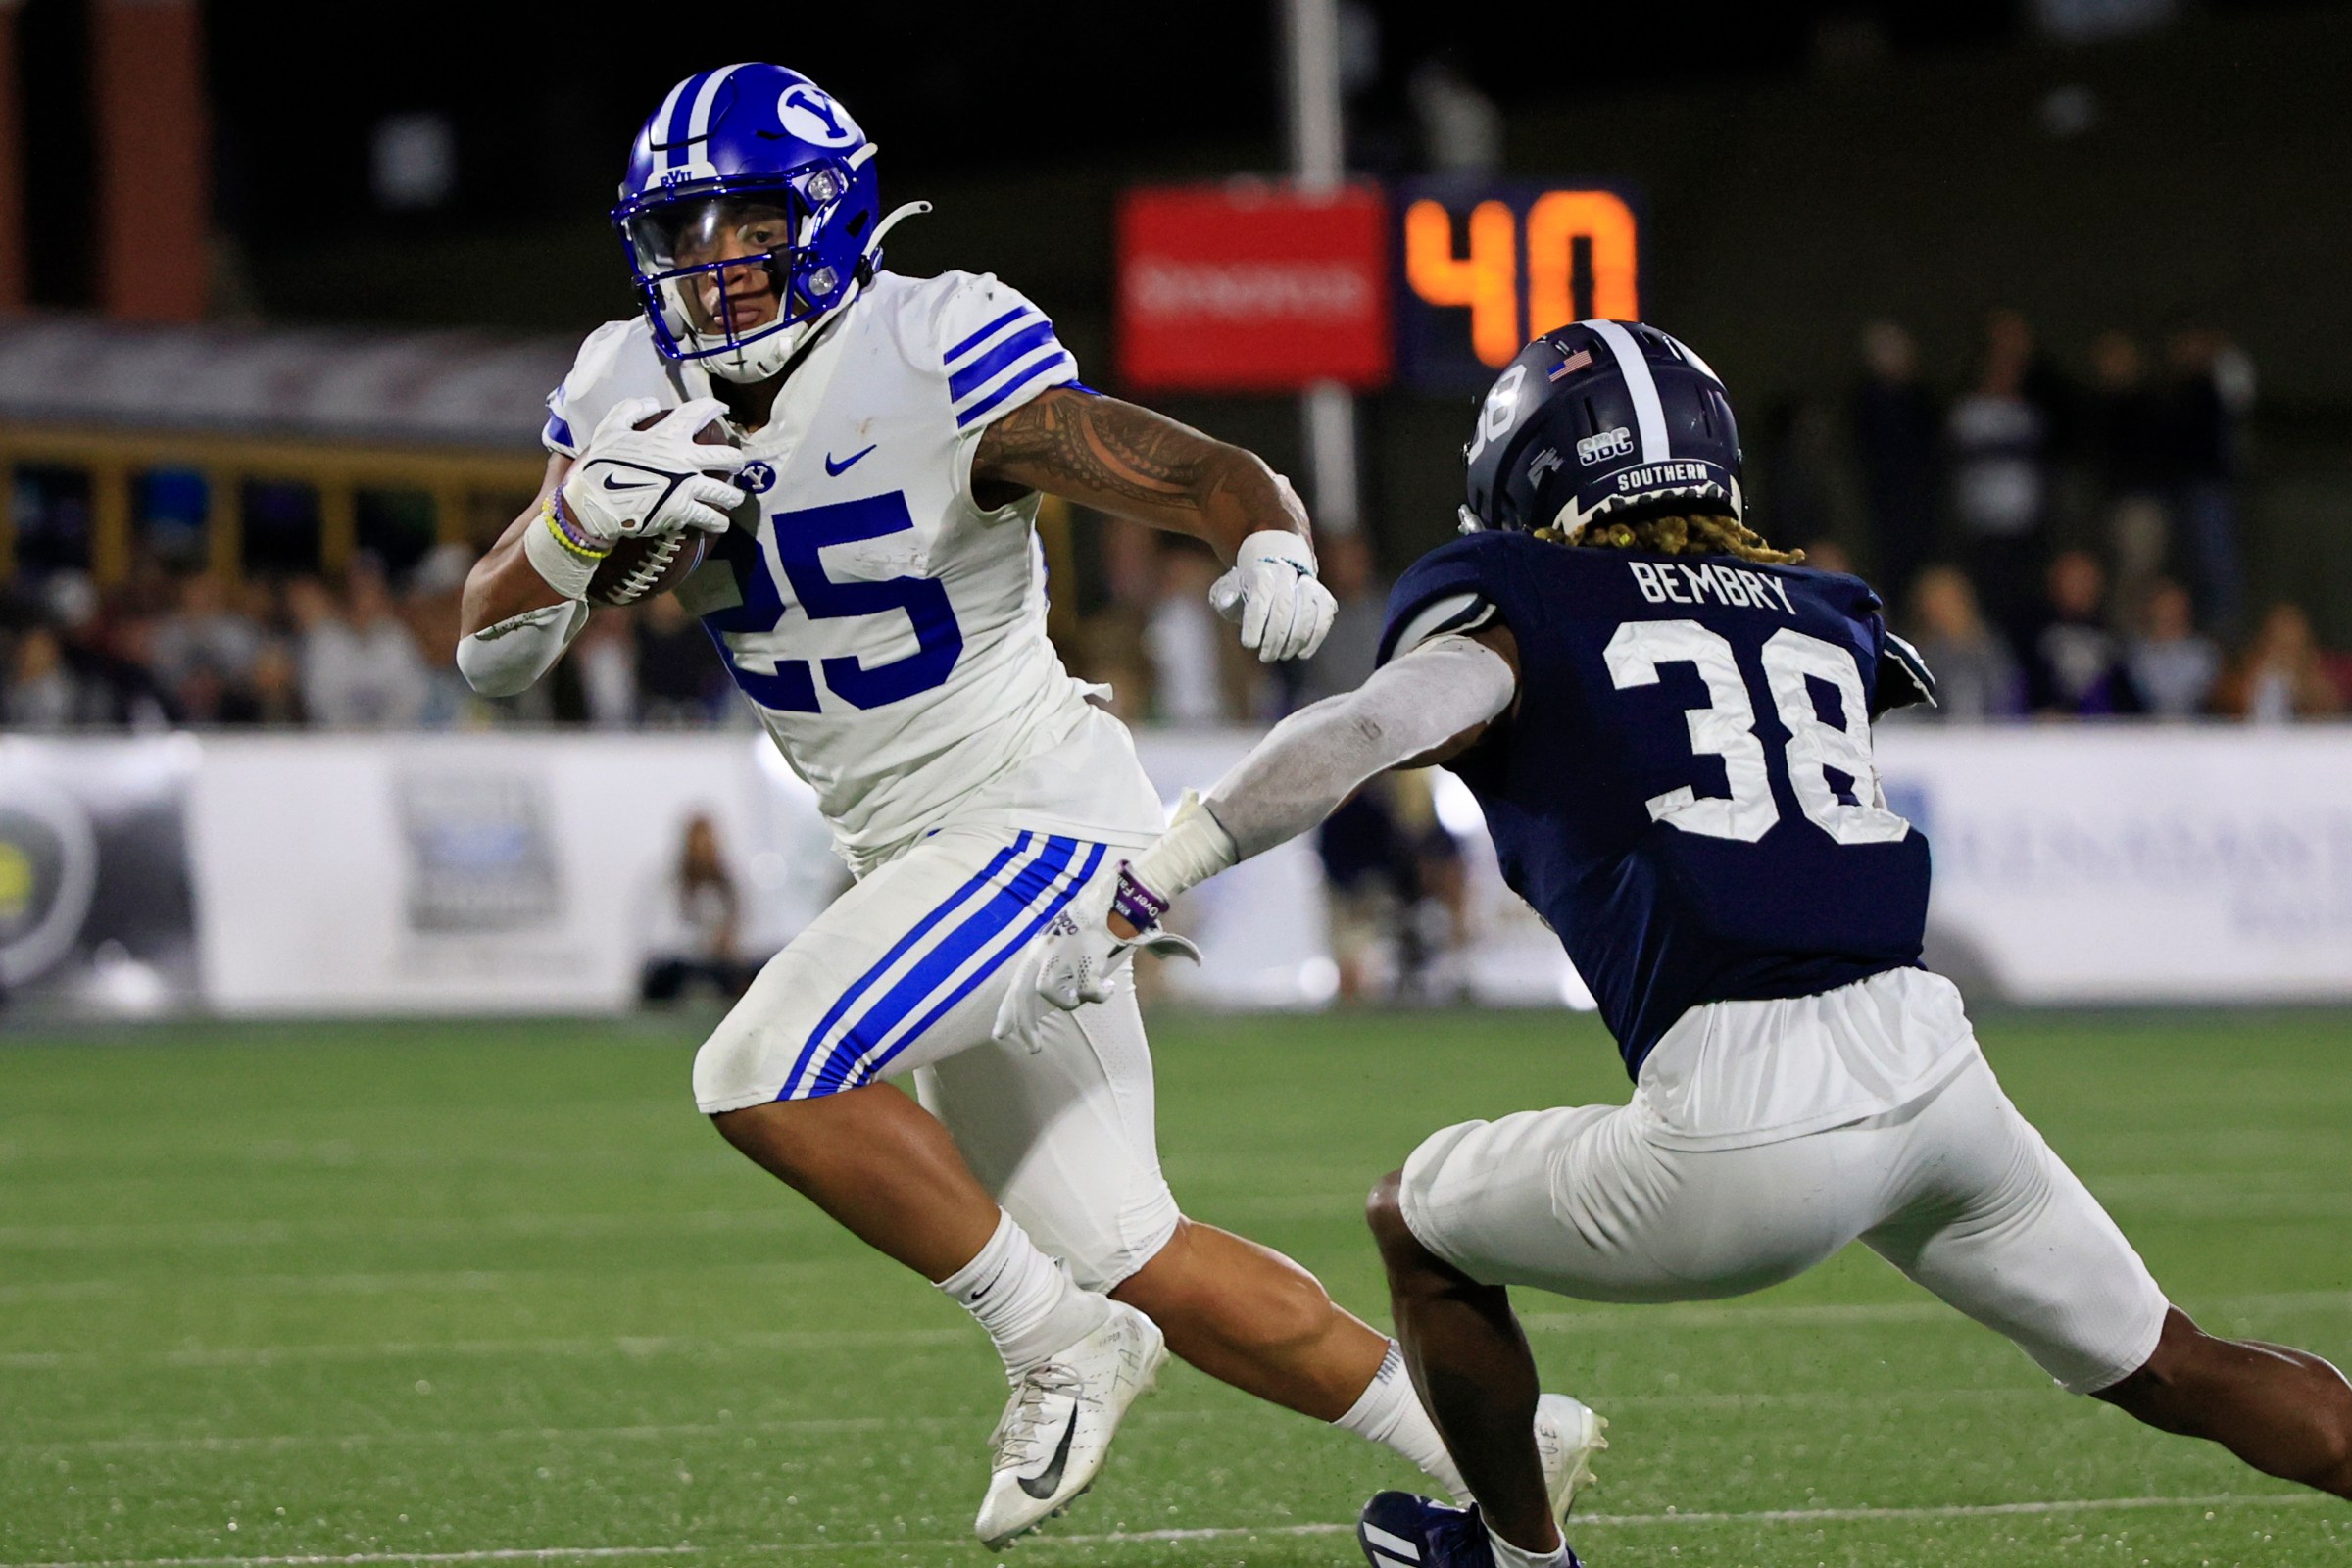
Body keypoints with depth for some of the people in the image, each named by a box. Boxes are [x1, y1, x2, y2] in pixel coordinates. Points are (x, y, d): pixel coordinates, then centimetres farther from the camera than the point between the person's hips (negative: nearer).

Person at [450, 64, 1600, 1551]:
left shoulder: (934, 358, -18)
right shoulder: (638, 395, 1)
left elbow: (1208, 476, -21)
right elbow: (494, 648, -2)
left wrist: (1273, 549, -44)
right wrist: (582, 511, -22)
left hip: (1043, 816, -8)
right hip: (919, 854, 8)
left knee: (765, 1074, -23)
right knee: (1123, 1257, 11)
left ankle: (1059, 1345, -6)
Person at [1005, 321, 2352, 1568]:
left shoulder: (1526, 615, 7)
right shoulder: (1822, 618, 22)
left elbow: (1366, 731, -10)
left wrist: (1134, 900, -10)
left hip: (1745, 1129, -5)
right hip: (1929, 1056, 5)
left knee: (1420, 1225, 21)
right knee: (2174, 1373, 21)